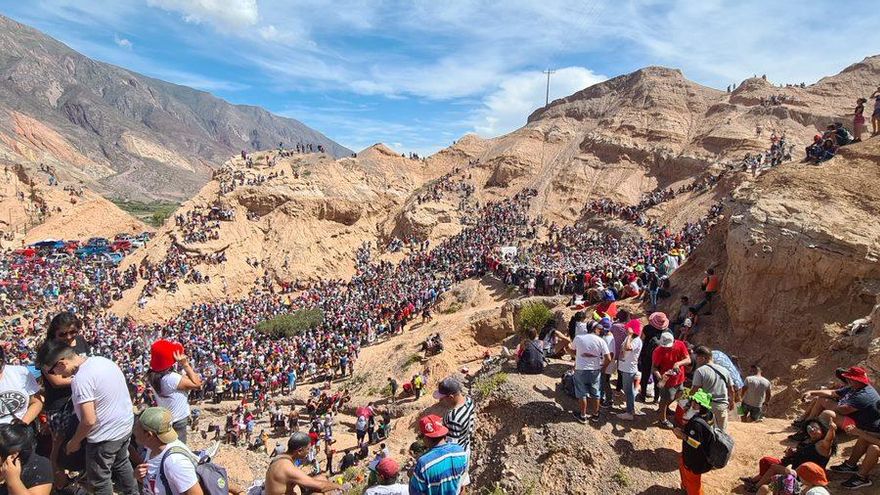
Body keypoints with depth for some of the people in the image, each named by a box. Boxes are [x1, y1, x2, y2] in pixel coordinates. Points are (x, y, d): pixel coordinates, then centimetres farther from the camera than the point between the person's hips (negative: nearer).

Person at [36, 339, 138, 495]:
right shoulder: (102, 360, -1)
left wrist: (74, 442, -8)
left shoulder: (81, 380, -26)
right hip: (125, 425, 8)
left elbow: (89, 420, -24)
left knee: (99, 479, 14)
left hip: (106, 436, -8)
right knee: (122, 464, 30)